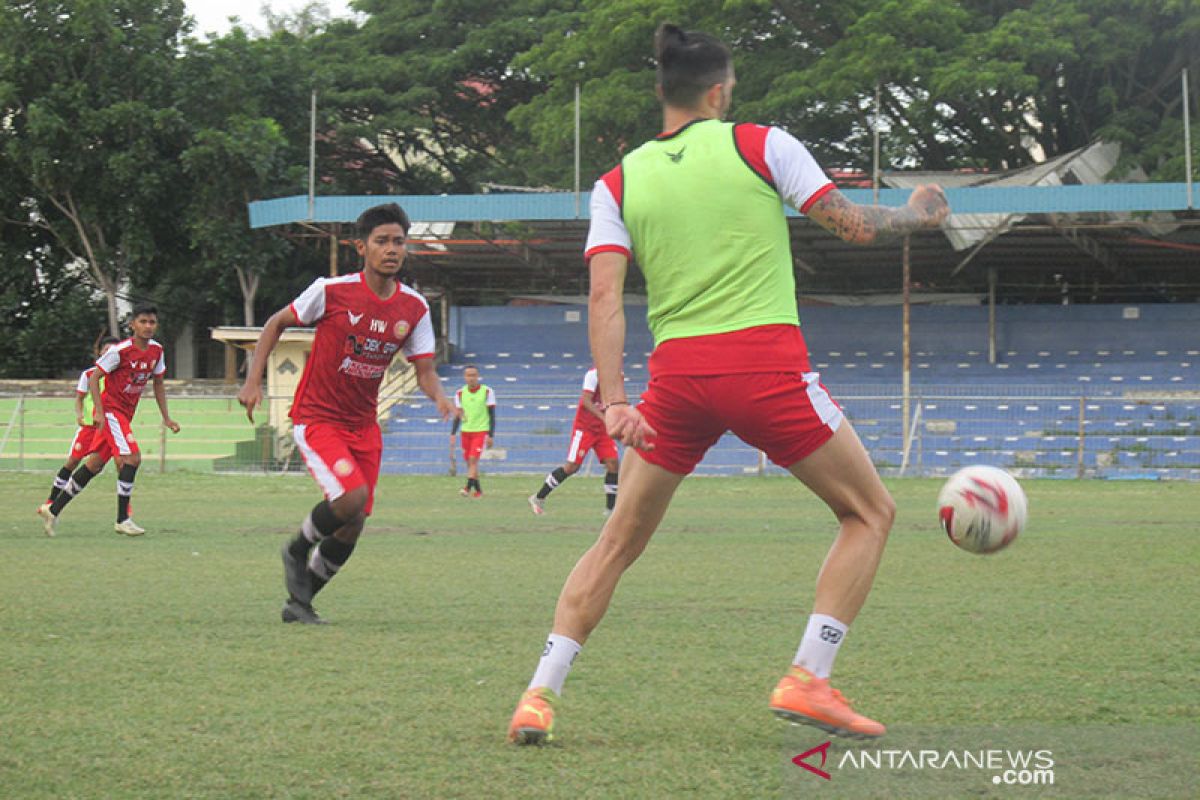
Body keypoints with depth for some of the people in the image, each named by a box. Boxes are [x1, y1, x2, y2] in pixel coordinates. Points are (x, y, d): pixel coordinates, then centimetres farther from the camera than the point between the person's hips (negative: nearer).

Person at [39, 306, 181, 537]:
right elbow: (93, 378, -13)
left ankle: (54, 509, 21)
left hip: (126, 413, 7)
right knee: (132, 457, -21)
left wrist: (166, 418, 12)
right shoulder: (120, 351, -17)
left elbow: (158, 383, 16)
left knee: (95, 464, 11)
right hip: (111, 408, -7)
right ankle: (122, 519, -14)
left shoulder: (156, 351, 3)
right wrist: (100, 412, -21)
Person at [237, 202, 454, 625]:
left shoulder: (414, 308, -2)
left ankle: (299, 601, 22)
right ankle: (297, 549, 4)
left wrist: (439, 395, -21)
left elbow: (424, 371, 1)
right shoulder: (332, 291, -14)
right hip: (316, 419, -5)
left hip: (363, 426, 5)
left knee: (352, 527, 3)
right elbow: (276, 323, 0)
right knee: (351, 497, -26)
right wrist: (253, 381, -7)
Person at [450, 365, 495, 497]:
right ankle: (478, 490, 20)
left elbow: (492, 416, -3)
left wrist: (491, 435, -8)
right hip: (466, 431, 4)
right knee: (469, 462, 7)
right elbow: (457, 416, 9)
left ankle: (468, 487, -23)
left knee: (473, 459, -18)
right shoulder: (460, 393, 5)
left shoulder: (487, 392, -4)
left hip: (481, 431, -4)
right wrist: (453, 434, 0)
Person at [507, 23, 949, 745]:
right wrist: (917, 215, 26)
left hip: (677, 374, 4)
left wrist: (614, 400, -5)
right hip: (767, 362, -3)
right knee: (871, 512, 13)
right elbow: (852, 225, 6)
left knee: (619, 542, 16)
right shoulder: (759, 144, 4)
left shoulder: (618, 183, 11)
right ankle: (807, 680, 2)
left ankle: (540, 696, 7)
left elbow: (605, 298, 0)